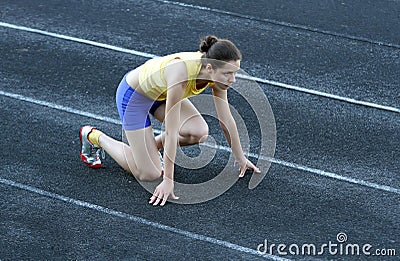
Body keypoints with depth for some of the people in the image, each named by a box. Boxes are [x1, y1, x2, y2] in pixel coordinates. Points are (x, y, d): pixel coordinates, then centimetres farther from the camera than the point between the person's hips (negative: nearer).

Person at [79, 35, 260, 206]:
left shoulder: (216, 70, -21)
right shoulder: (181, 76, -41)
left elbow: (225, 118, -7)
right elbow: (171, 132, -36)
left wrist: (240, 157, 1)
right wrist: (168, 181, -32)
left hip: (160, 92, 7)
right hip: (133, 95, -7)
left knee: (199, 132, -16)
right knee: (149, 174, -7)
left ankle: (152, 145, 12)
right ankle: (94, 137, 13)